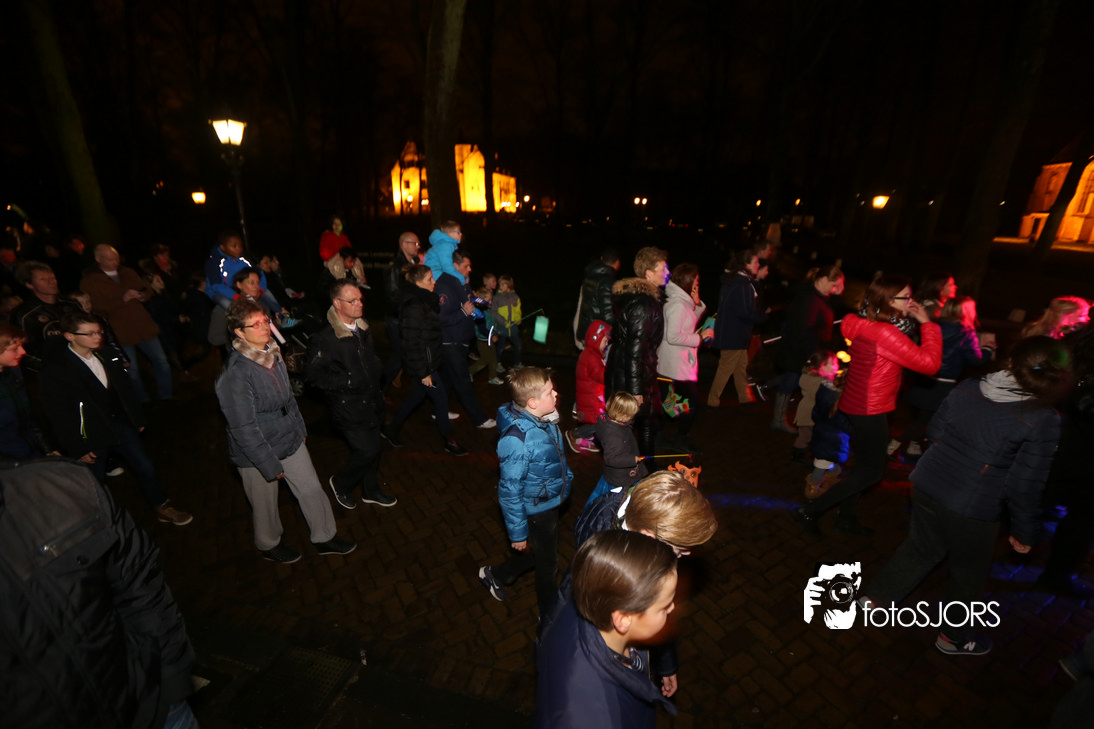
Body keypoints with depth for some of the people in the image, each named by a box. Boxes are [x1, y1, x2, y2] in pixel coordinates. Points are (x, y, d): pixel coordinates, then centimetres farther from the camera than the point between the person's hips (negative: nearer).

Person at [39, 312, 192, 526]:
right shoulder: (56, 368, -15)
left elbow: (124, 388, 11)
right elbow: (58, 414, -13)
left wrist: (137, 418, 12)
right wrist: (78, 449, -12)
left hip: (121, 425, 5)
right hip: (91, 436, -4)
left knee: (145, 467, 11)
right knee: (95, 482, 11)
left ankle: (161, 508, 28)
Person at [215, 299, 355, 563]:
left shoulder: (272, 353, -3)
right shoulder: (235, 374, -26)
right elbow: (244, 428, -23)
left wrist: (300, 427, 17)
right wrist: (269, 465, -18)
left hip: (291, 440, 7)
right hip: (257, 452, -6)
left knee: (311, 489, 15)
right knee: (265, 504, 17)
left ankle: (324, 537, 36)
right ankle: (269, 545, 45)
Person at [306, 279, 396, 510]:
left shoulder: (362, 328, 3)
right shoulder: (324, 339, -21)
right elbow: (315, 375, -19)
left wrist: (375, 376, 6)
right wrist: (349, 382, -20)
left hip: (371, 401, 7)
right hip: (348, 407, -7)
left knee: (372, 448, 18)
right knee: (367, 451, -3)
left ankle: (371, 490, 39)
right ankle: (340, 484, 27)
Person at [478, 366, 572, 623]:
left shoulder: (544, 419, -10)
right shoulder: (517, 439, -36)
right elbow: (509, 491, -26)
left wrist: (566, 479, 21)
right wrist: (517, 533, -17)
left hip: (550, 502, 8)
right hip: (536, 512, -8)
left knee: (537, 552, 29)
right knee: (547, 566, 17)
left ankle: (495, 575, 54)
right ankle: (550, 617, 47)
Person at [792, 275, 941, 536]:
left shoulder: (866, 325, 3)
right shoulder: (885, 333, -26)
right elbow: (929, 363, -23)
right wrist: (927, 324, -15)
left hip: (859, 404, 9)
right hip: (870, 409, -9)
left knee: (865, 466, 22)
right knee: (871, 472, 5)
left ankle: (847, 517, 37)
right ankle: (810, 510, 8)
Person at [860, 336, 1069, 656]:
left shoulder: (967, 389, -6)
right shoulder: (1043, 420, -18)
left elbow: (935, 431, 6)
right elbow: (1024, 486, -13)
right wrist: (1025, 532, 1)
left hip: (927, 484, 4)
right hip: (972, 509, -4)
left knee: (921, 548, 27)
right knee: (968, 574, 21)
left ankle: (876, 596, 39)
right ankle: (953, 637, 42)